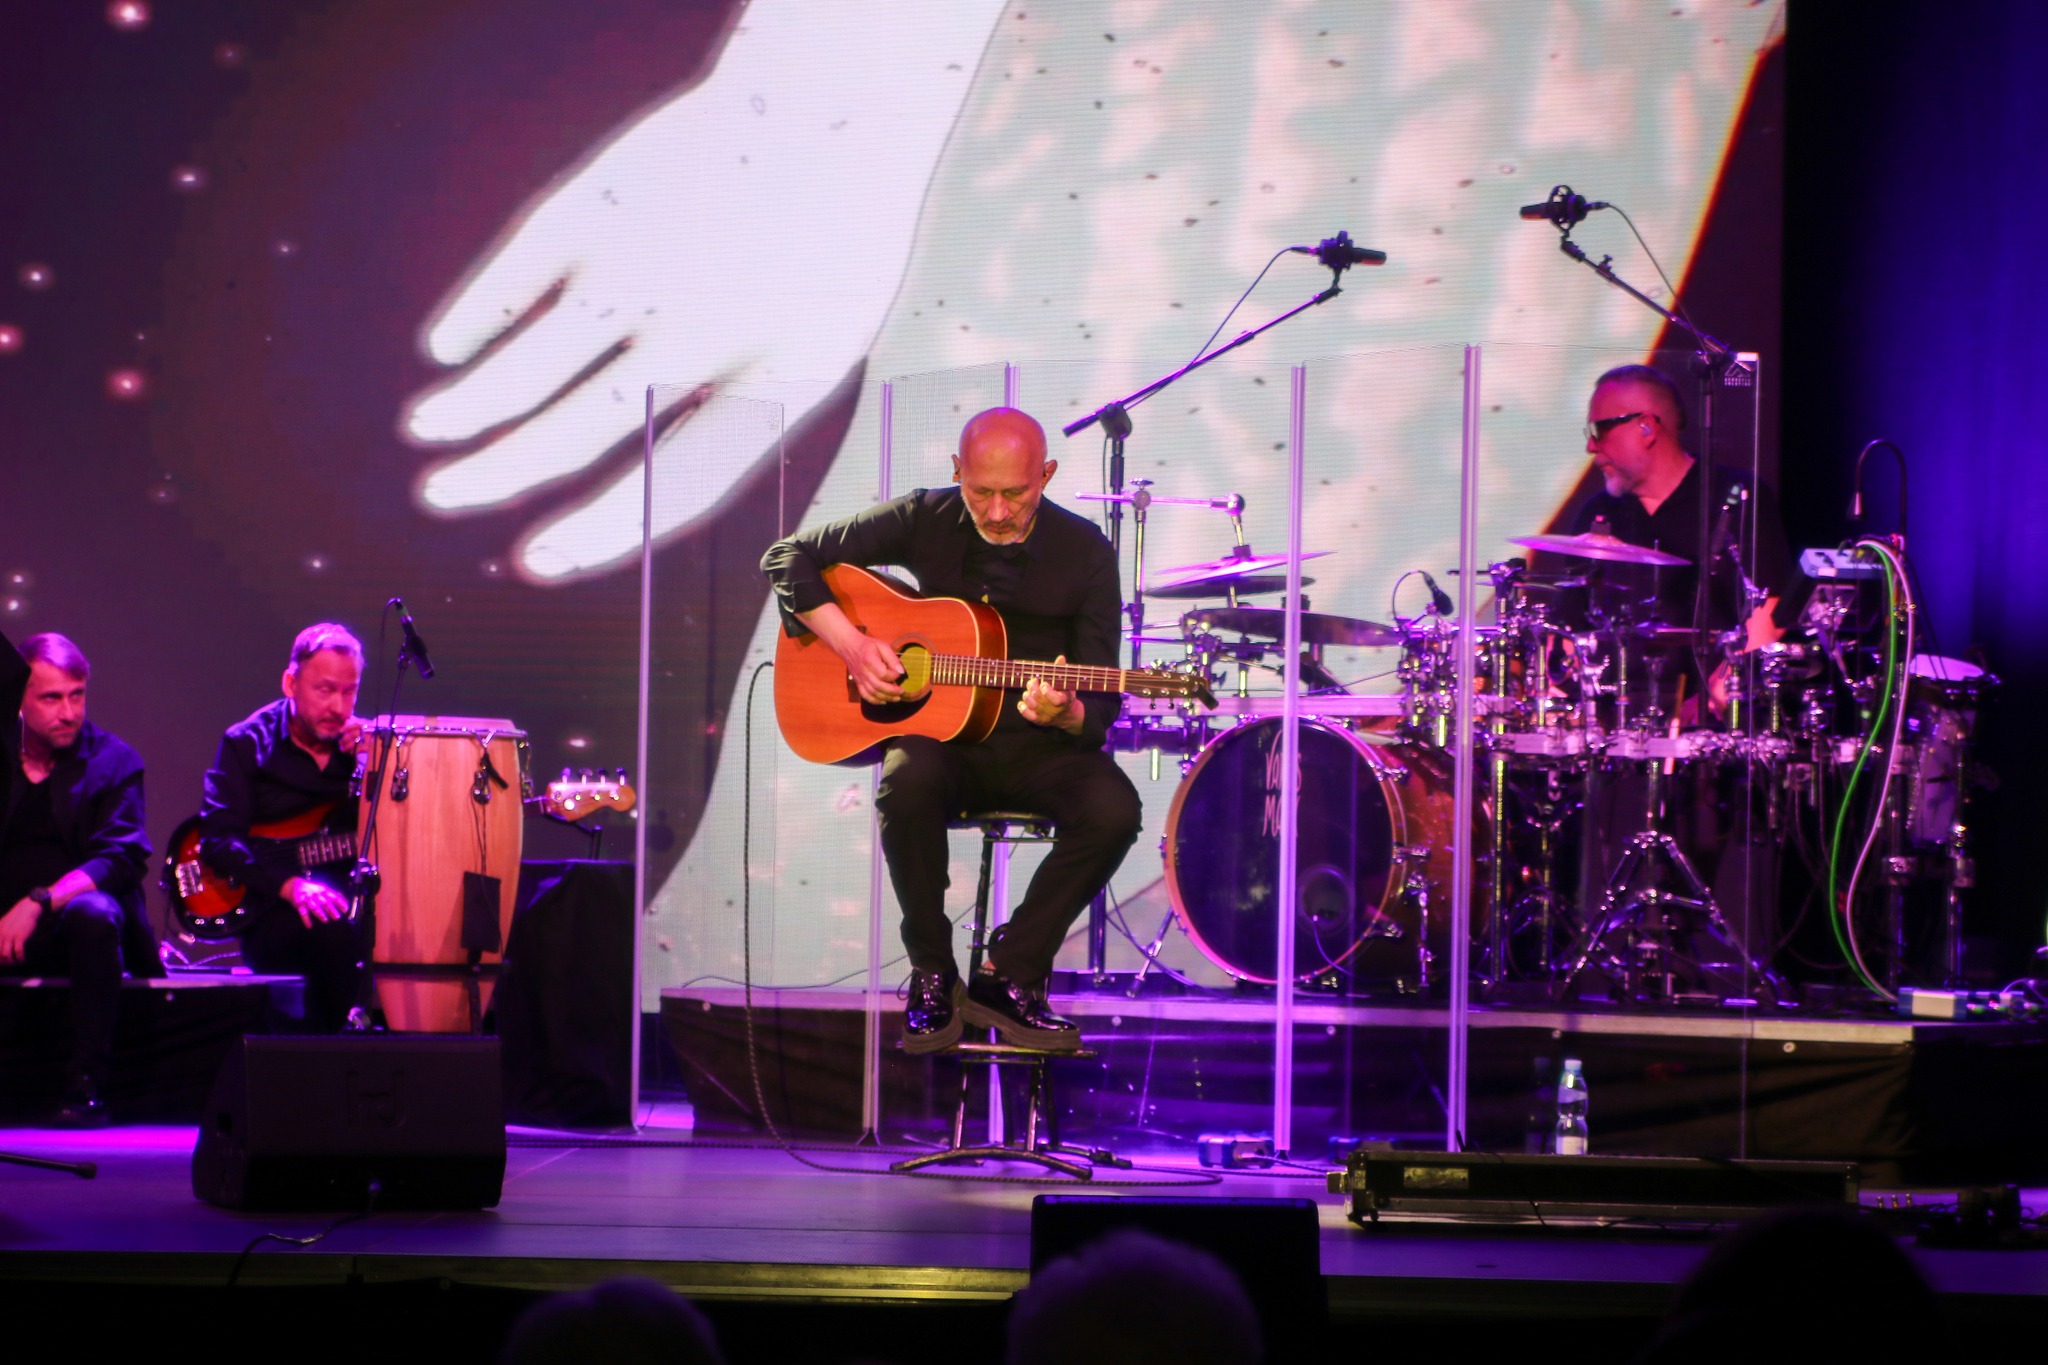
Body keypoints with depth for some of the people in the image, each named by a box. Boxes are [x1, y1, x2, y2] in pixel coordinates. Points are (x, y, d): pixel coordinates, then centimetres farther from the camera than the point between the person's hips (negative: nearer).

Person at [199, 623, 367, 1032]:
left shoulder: (360, 743, 13)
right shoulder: (247, 744, 4)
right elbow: (218, 838, -7)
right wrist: (291, 886, -21)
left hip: (347, 901, 3)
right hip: (271, 917, -3)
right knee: (333, 927, -36)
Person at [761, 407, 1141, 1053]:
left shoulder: (1084, 552, -6)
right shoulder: (925, 520, -3)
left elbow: (1101, 702, -7)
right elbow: (788, 557, 1)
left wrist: (1066, 714, -32)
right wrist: (851, 644, -13)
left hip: (1039, 744, 0)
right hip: (940, 736, 0)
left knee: (1113, 810, -31)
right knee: (907, 781, -36)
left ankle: (1008, 975, -14)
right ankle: (932, 977, -18)